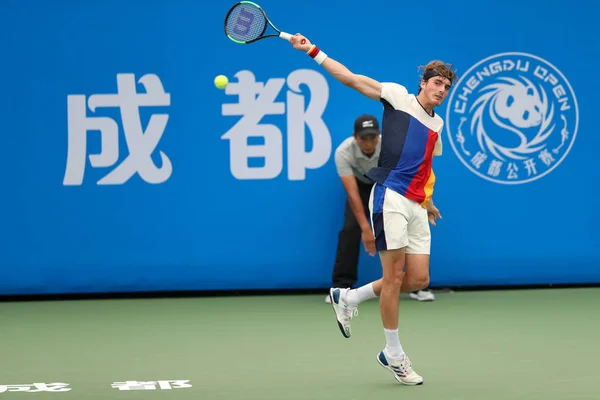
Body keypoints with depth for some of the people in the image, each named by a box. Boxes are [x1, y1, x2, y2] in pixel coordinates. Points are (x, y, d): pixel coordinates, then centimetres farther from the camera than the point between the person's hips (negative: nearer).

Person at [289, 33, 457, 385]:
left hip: (416, 207, 7)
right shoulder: (399, 96, 1)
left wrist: (428, 201, 30)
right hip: (391, 197, -7)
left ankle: (349, 298, 20)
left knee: (419, 279, 1)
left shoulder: (437, 124, 19)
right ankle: (394, 355, 4)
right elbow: (351, 79, -2)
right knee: (395, 276, -7)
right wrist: (313, 51, -8)